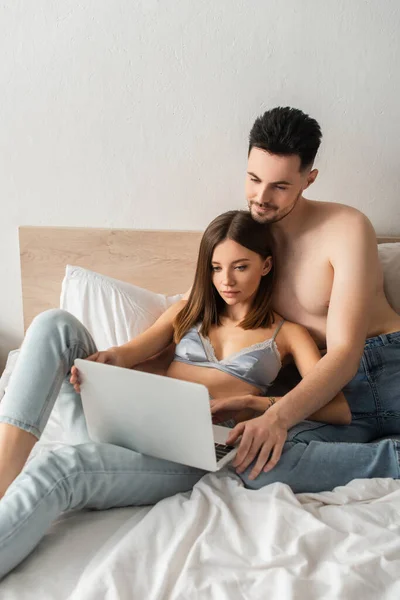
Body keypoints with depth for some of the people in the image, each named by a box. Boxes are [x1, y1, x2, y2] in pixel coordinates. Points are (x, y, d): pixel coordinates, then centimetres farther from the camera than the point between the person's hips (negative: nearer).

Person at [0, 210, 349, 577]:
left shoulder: (287, 334, 13)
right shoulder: (188, 312, 24)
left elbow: (339, 409, 0)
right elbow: (134, 351, 7)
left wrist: (253, 403, -15)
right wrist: (106, 359, -19)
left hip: (195, 453, -4)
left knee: (59, 469, -35)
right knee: (57, 324, -18)